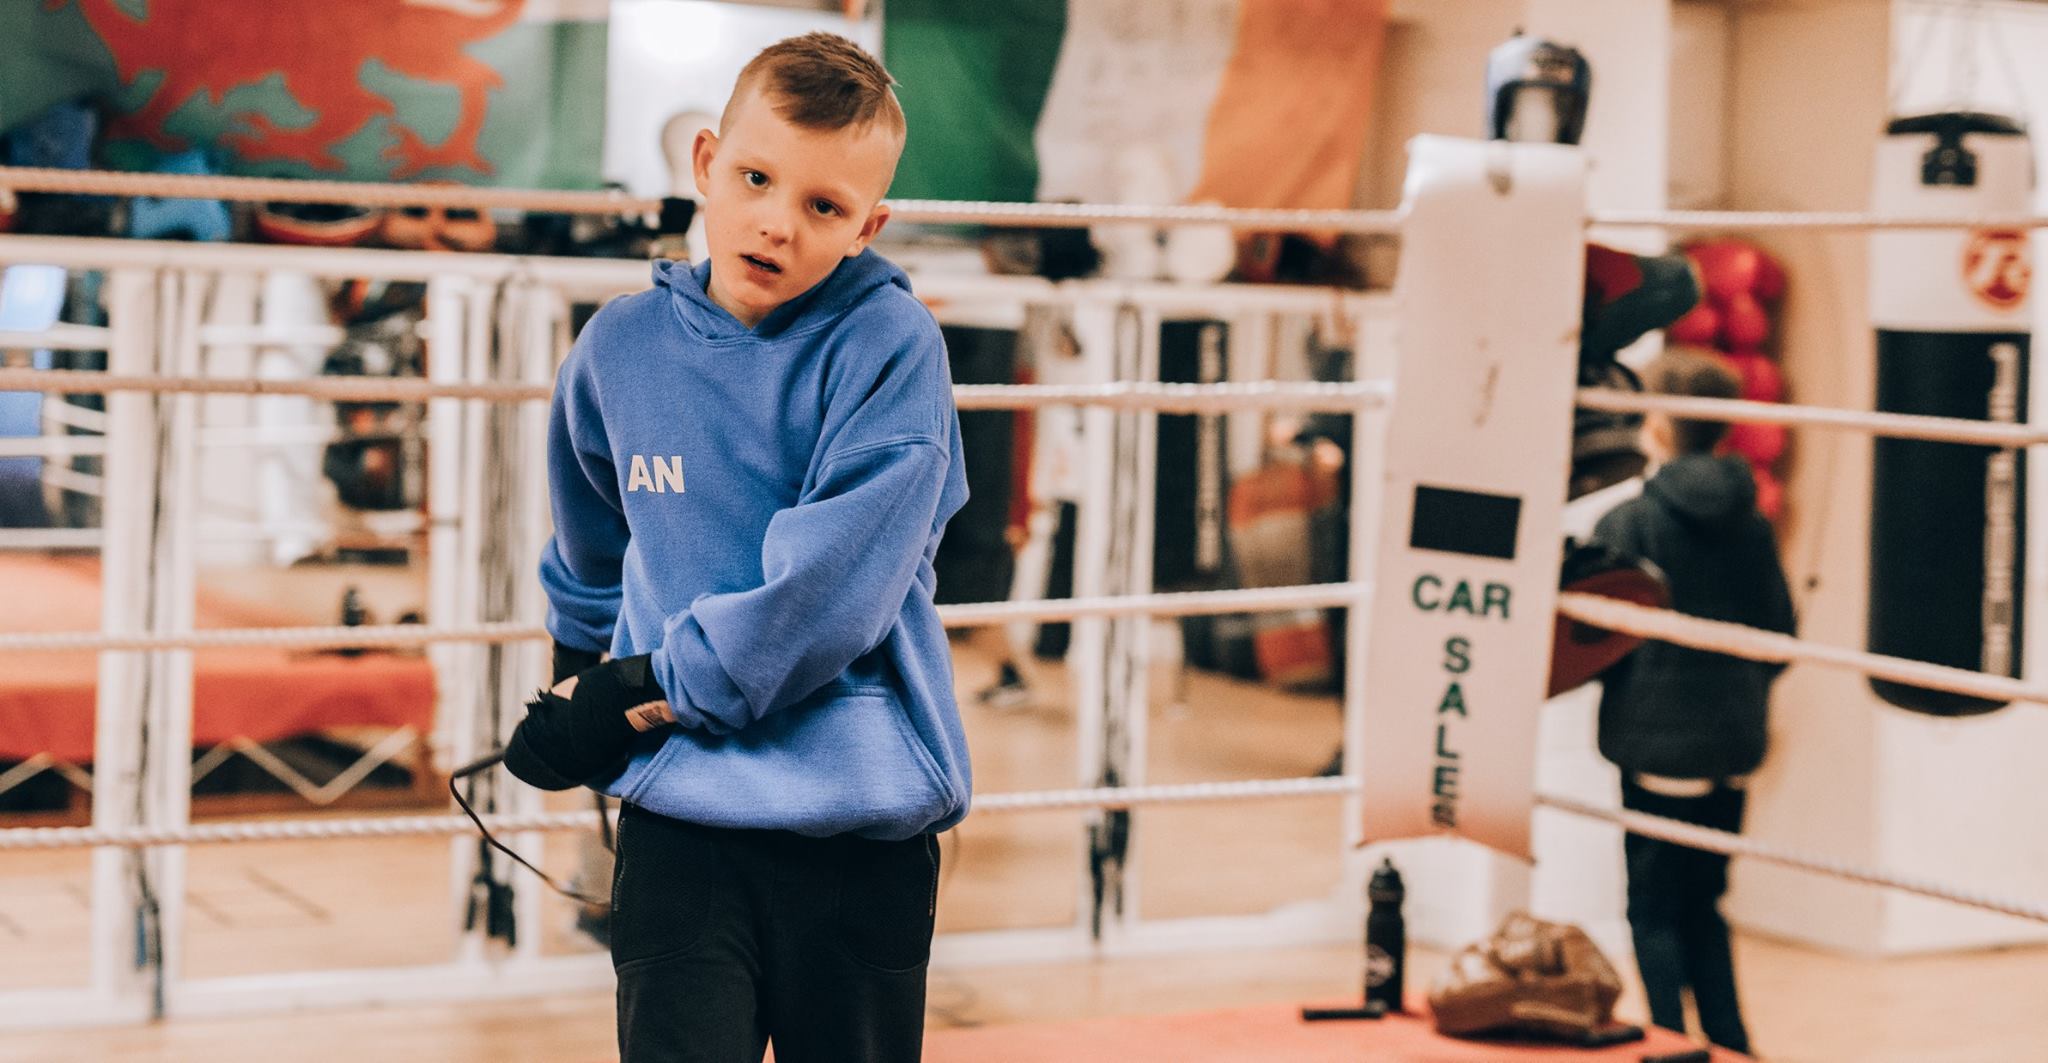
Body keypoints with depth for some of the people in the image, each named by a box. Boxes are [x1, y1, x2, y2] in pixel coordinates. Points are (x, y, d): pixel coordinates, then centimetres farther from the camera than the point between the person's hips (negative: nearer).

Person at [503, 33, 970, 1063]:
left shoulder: (888, 343, -9)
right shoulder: (620, 347, 5)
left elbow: (830, 587, -19)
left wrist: (644, 696, -13)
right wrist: (574, 675, 35)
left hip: (859, 821, -2)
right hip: (680, 808, 2)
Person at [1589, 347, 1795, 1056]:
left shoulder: (1629, 523, -12)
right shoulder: (1752, 524, 4)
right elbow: (1779, 632, 11)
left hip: (1658, 741, -6)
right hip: (1733, 740, 6)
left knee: (1655, 913, 3)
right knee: (1703, 907, 18)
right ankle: (1729, 1047, 19)